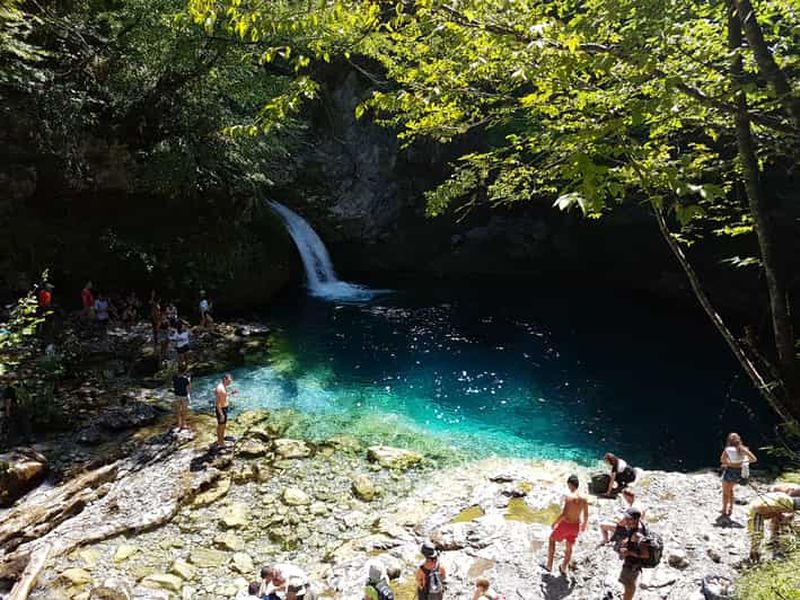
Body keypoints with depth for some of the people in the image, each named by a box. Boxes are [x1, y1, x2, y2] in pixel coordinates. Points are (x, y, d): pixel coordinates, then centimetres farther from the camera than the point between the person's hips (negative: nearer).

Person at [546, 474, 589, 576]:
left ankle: (549, 565, 25)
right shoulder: (584, 498, -6)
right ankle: (564, 568, 40)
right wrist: (584, 524, 22)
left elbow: (563, 514, -25)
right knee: (569, 547, 25)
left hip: (565, 524, -5)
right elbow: (586, 515, 3)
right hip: (576, 526, 5)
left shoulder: (569, 497, -23)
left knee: (552, 539, 20)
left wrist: (555, 522, -10)